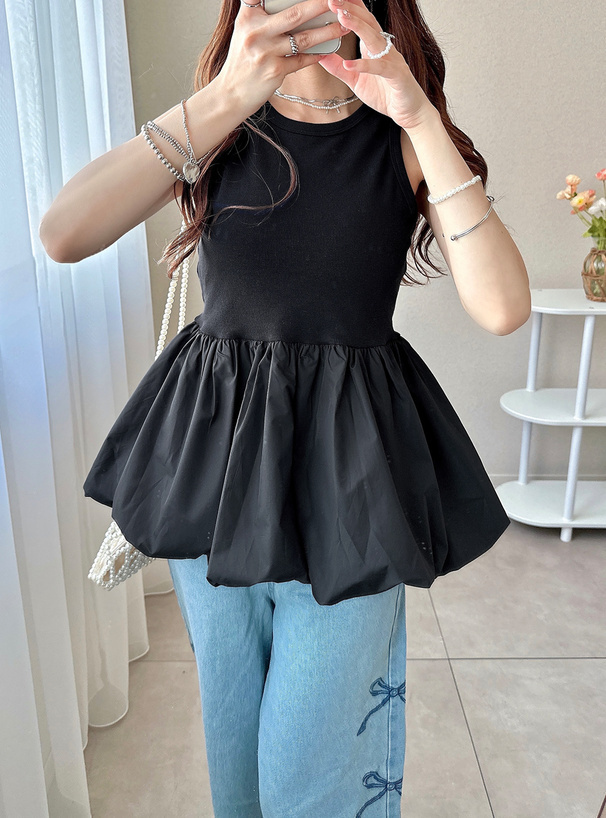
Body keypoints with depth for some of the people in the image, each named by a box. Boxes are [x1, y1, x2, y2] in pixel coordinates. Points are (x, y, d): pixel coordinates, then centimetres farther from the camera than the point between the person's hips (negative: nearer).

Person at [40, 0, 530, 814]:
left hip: (349, 467, -2)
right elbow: (62, 234, -17)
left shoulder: (403, 136, -1)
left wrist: (420, 118, -20)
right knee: (231, 733, 22)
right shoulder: (220, 124, 1)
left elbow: (503, 308, -18)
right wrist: (227, 97, -23)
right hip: (216, 448, 2)